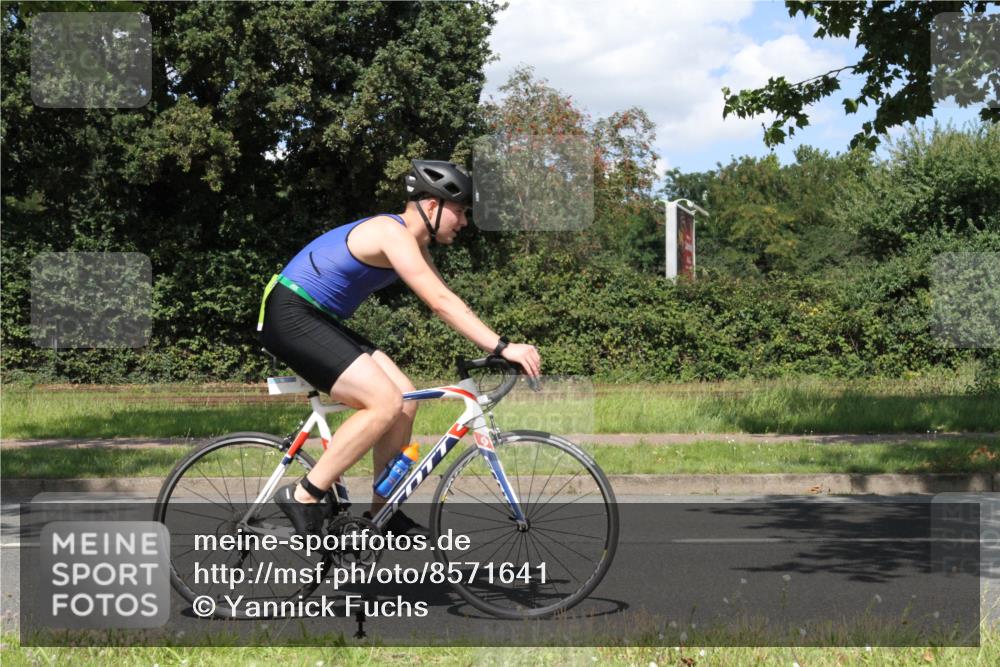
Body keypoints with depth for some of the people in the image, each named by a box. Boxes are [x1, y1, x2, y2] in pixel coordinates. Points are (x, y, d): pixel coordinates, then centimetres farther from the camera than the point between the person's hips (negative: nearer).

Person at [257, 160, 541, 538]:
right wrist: (503, 347, -27)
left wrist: (499, 348, 5)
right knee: (385, 402, -20)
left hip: (318, 321, 10)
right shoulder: (393, 233, -19)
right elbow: (441, 303, -26)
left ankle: (383, 512, 12)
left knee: (405, 399, 4)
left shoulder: (413, 243, 13)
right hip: (290, 317, -10)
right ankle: (304, 497, -13)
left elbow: (444, 304, 14)